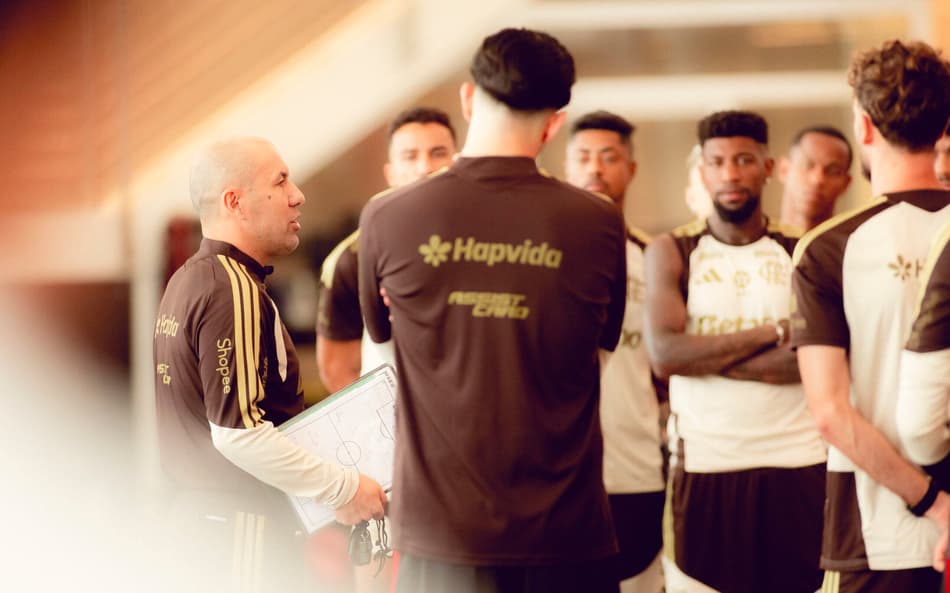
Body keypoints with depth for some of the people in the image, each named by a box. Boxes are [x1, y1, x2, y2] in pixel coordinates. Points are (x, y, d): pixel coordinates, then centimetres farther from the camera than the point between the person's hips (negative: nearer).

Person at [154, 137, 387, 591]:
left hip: (191, 508, 10)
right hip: (238, 525, -10)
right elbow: (237, 431, -24)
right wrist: (342, 488, -18)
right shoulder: (235, 287, -17)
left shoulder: (187, 281, 14)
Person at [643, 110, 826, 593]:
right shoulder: (672, 252, 7)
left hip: (797, 465, 1)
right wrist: (775, 331, -9)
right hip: (705, 467, 0)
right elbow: (664, 354, -9)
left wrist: (705, 356, -11)